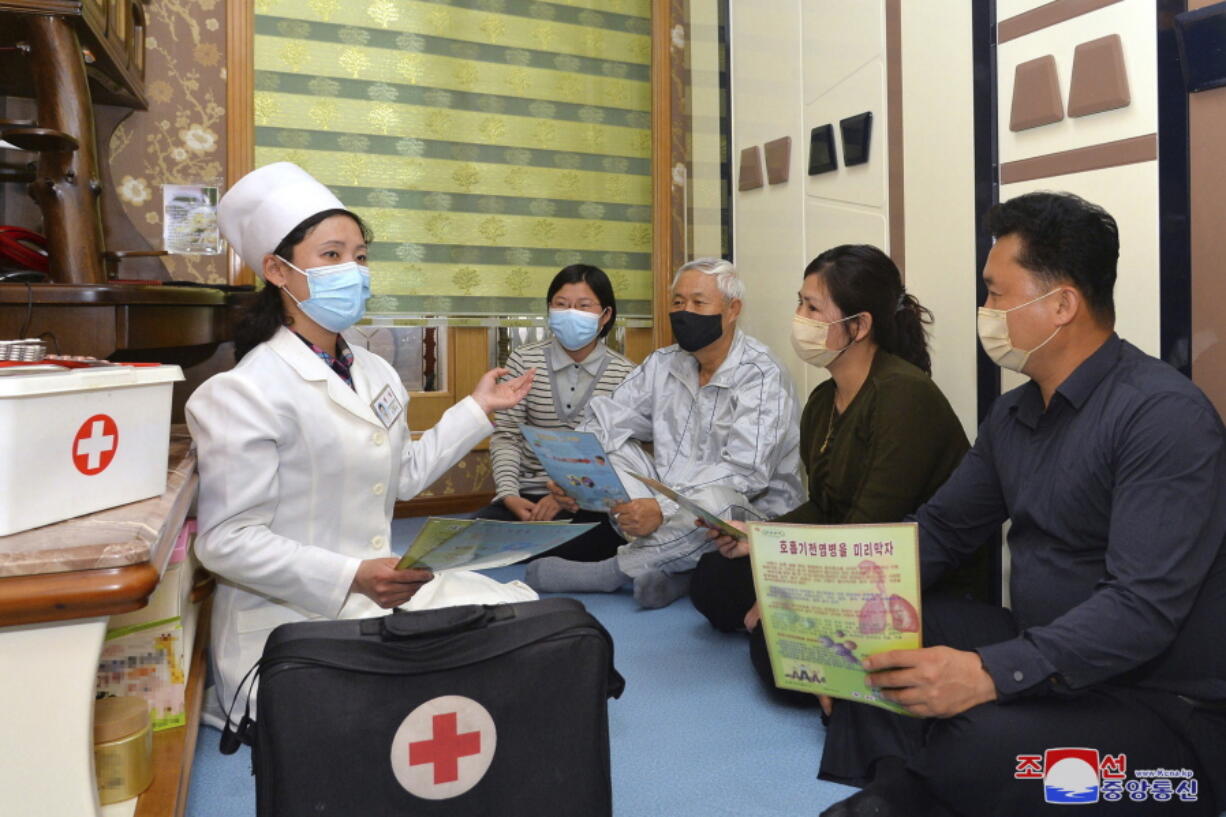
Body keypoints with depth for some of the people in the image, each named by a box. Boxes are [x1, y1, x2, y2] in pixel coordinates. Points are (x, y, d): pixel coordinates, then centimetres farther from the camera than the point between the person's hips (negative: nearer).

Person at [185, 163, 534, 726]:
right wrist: (351, 577, -26)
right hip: (291, 620, -8)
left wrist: (477, 409, 15)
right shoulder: (246, 392, -14)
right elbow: (226, 541, -18)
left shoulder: (375, 373, 10)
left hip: (374, 600, 8)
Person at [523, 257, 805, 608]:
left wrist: (665, 509, -33)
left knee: (716, 496, -38)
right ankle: (670, 569, -19)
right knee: (611, 448, -8)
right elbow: (604, 422, 3)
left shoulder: (762, 376, -14)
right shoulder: (663, 364, 6)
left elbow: (746, 473, -24)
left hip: (751, 512, -6)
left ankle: (614, 570, -16)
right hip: (670, 504, 6)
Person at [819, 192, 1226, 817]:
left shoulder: (1164, 415, -18)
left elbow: (1144, 607, -27)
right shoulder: (1013, 413, 9)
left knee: (981, 741, -36)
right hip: (1042, 660, 8)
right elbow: (940, 529, 11)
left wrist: (991, 673, -37)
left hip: (1164, 710, -8)